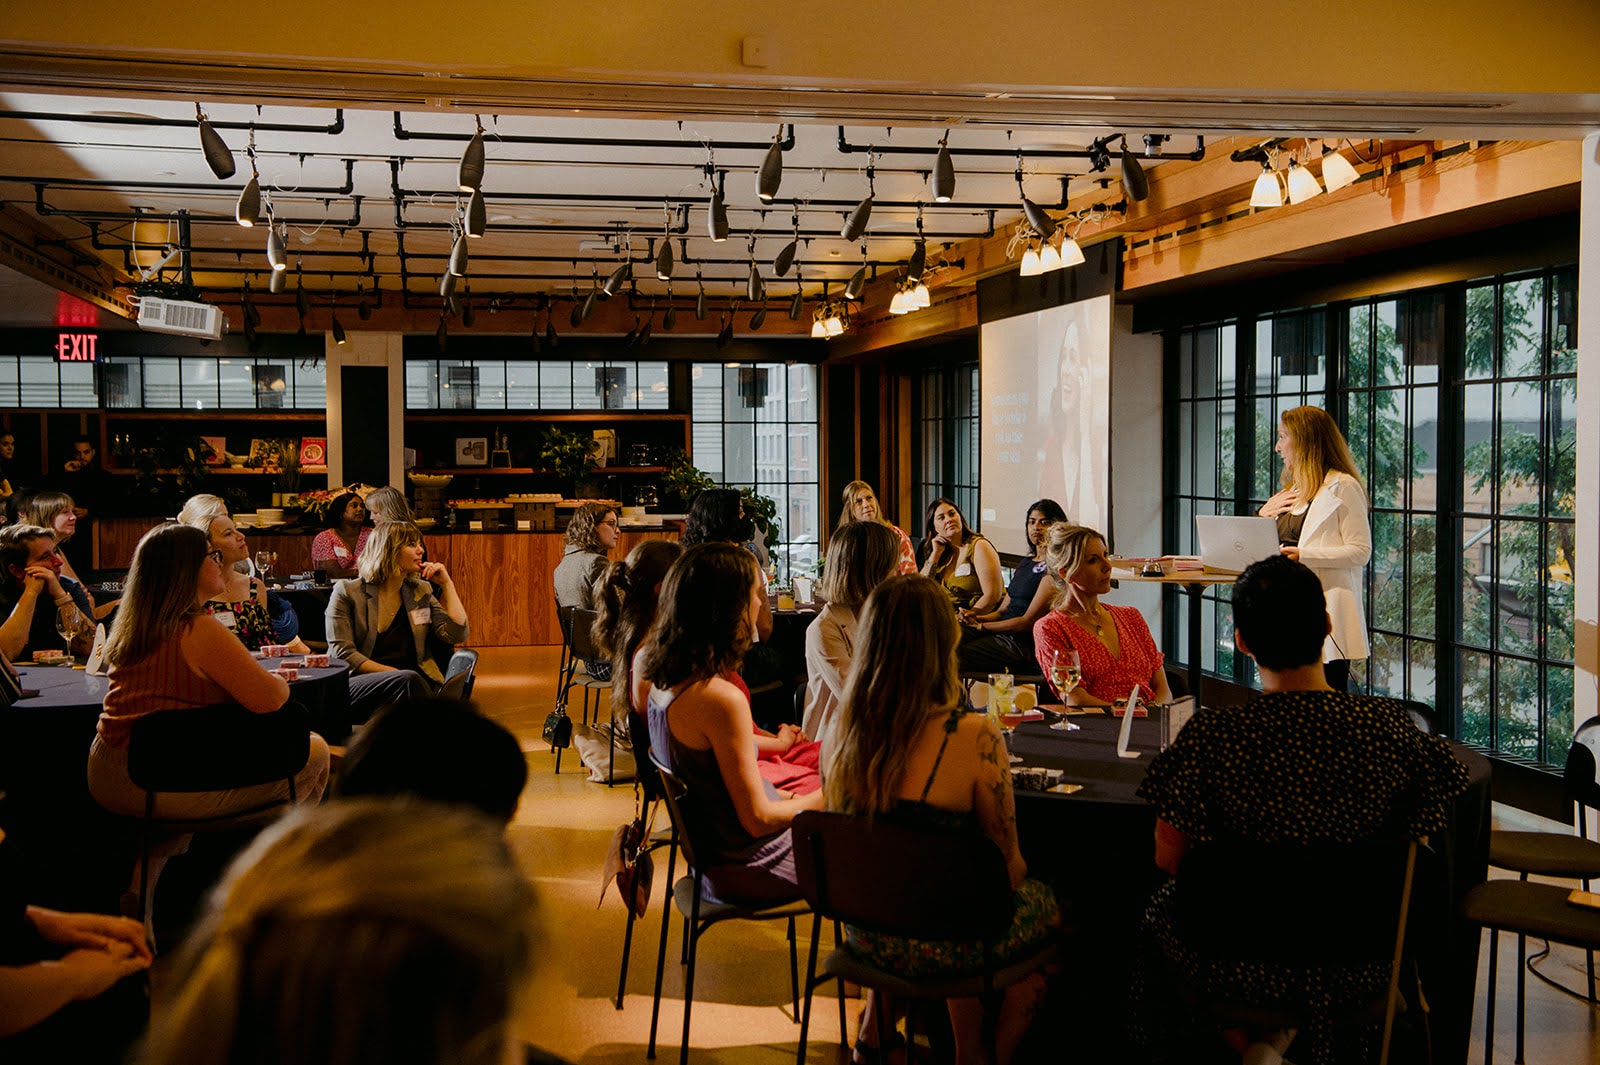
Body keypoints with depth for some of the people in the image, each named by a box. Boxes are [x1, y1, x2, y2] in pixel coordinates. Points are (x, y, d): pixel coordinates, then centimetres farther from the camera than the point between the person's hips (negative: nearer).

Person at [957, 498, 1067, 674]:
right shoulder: (1026, 562, 22)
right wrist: (977, 617, -1)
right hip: (1001, 631, 9)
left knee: (954, 657, -25)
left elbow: (1028, 622, -12)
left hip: (1025, 641, -9)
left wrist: (981, 626, -7)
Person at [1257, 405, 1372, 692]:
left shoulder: (1342, 487, -6)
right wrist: (1262, 517, 8)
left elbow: (1360, 552, -12)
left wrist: (1303, 555, -20)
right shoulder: (1293, 490, 21)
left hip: (1326, 611, -8)